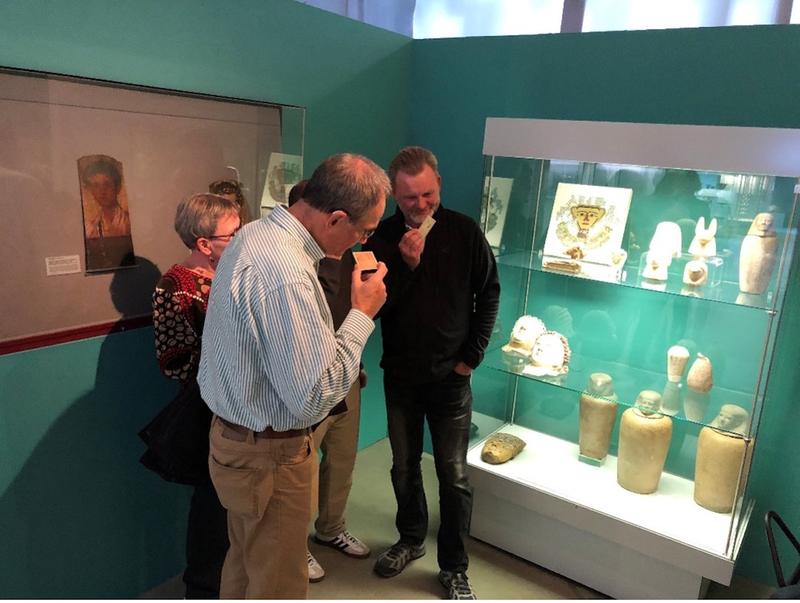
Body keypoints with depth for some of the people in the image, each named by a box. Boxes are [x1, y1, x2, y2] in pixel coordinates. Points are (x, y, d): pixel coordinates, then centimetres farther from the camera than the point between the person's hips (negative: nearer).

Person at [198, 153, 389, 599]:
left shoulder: (255, 233, 1)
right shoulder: (287, 276, -31)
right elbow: (313, 396, -29)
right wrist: (362, 314, -20)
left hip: (234, 435, 10)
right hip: (270, 457, -10)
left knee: (245, 563, 28)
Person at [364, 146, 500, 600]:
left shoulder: (464, 232, -7)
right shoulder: (382, 237, -6)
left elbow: (489, 292, 1)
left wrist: (472, 355, -3)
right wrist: (406, 263, -25)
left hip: (450, 377, -1)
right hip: (400, 375, 2)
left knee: (454, 476, 5)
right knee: (404, 466, 18)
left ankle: (454, 567, 24)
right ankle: (411, 540, 41)